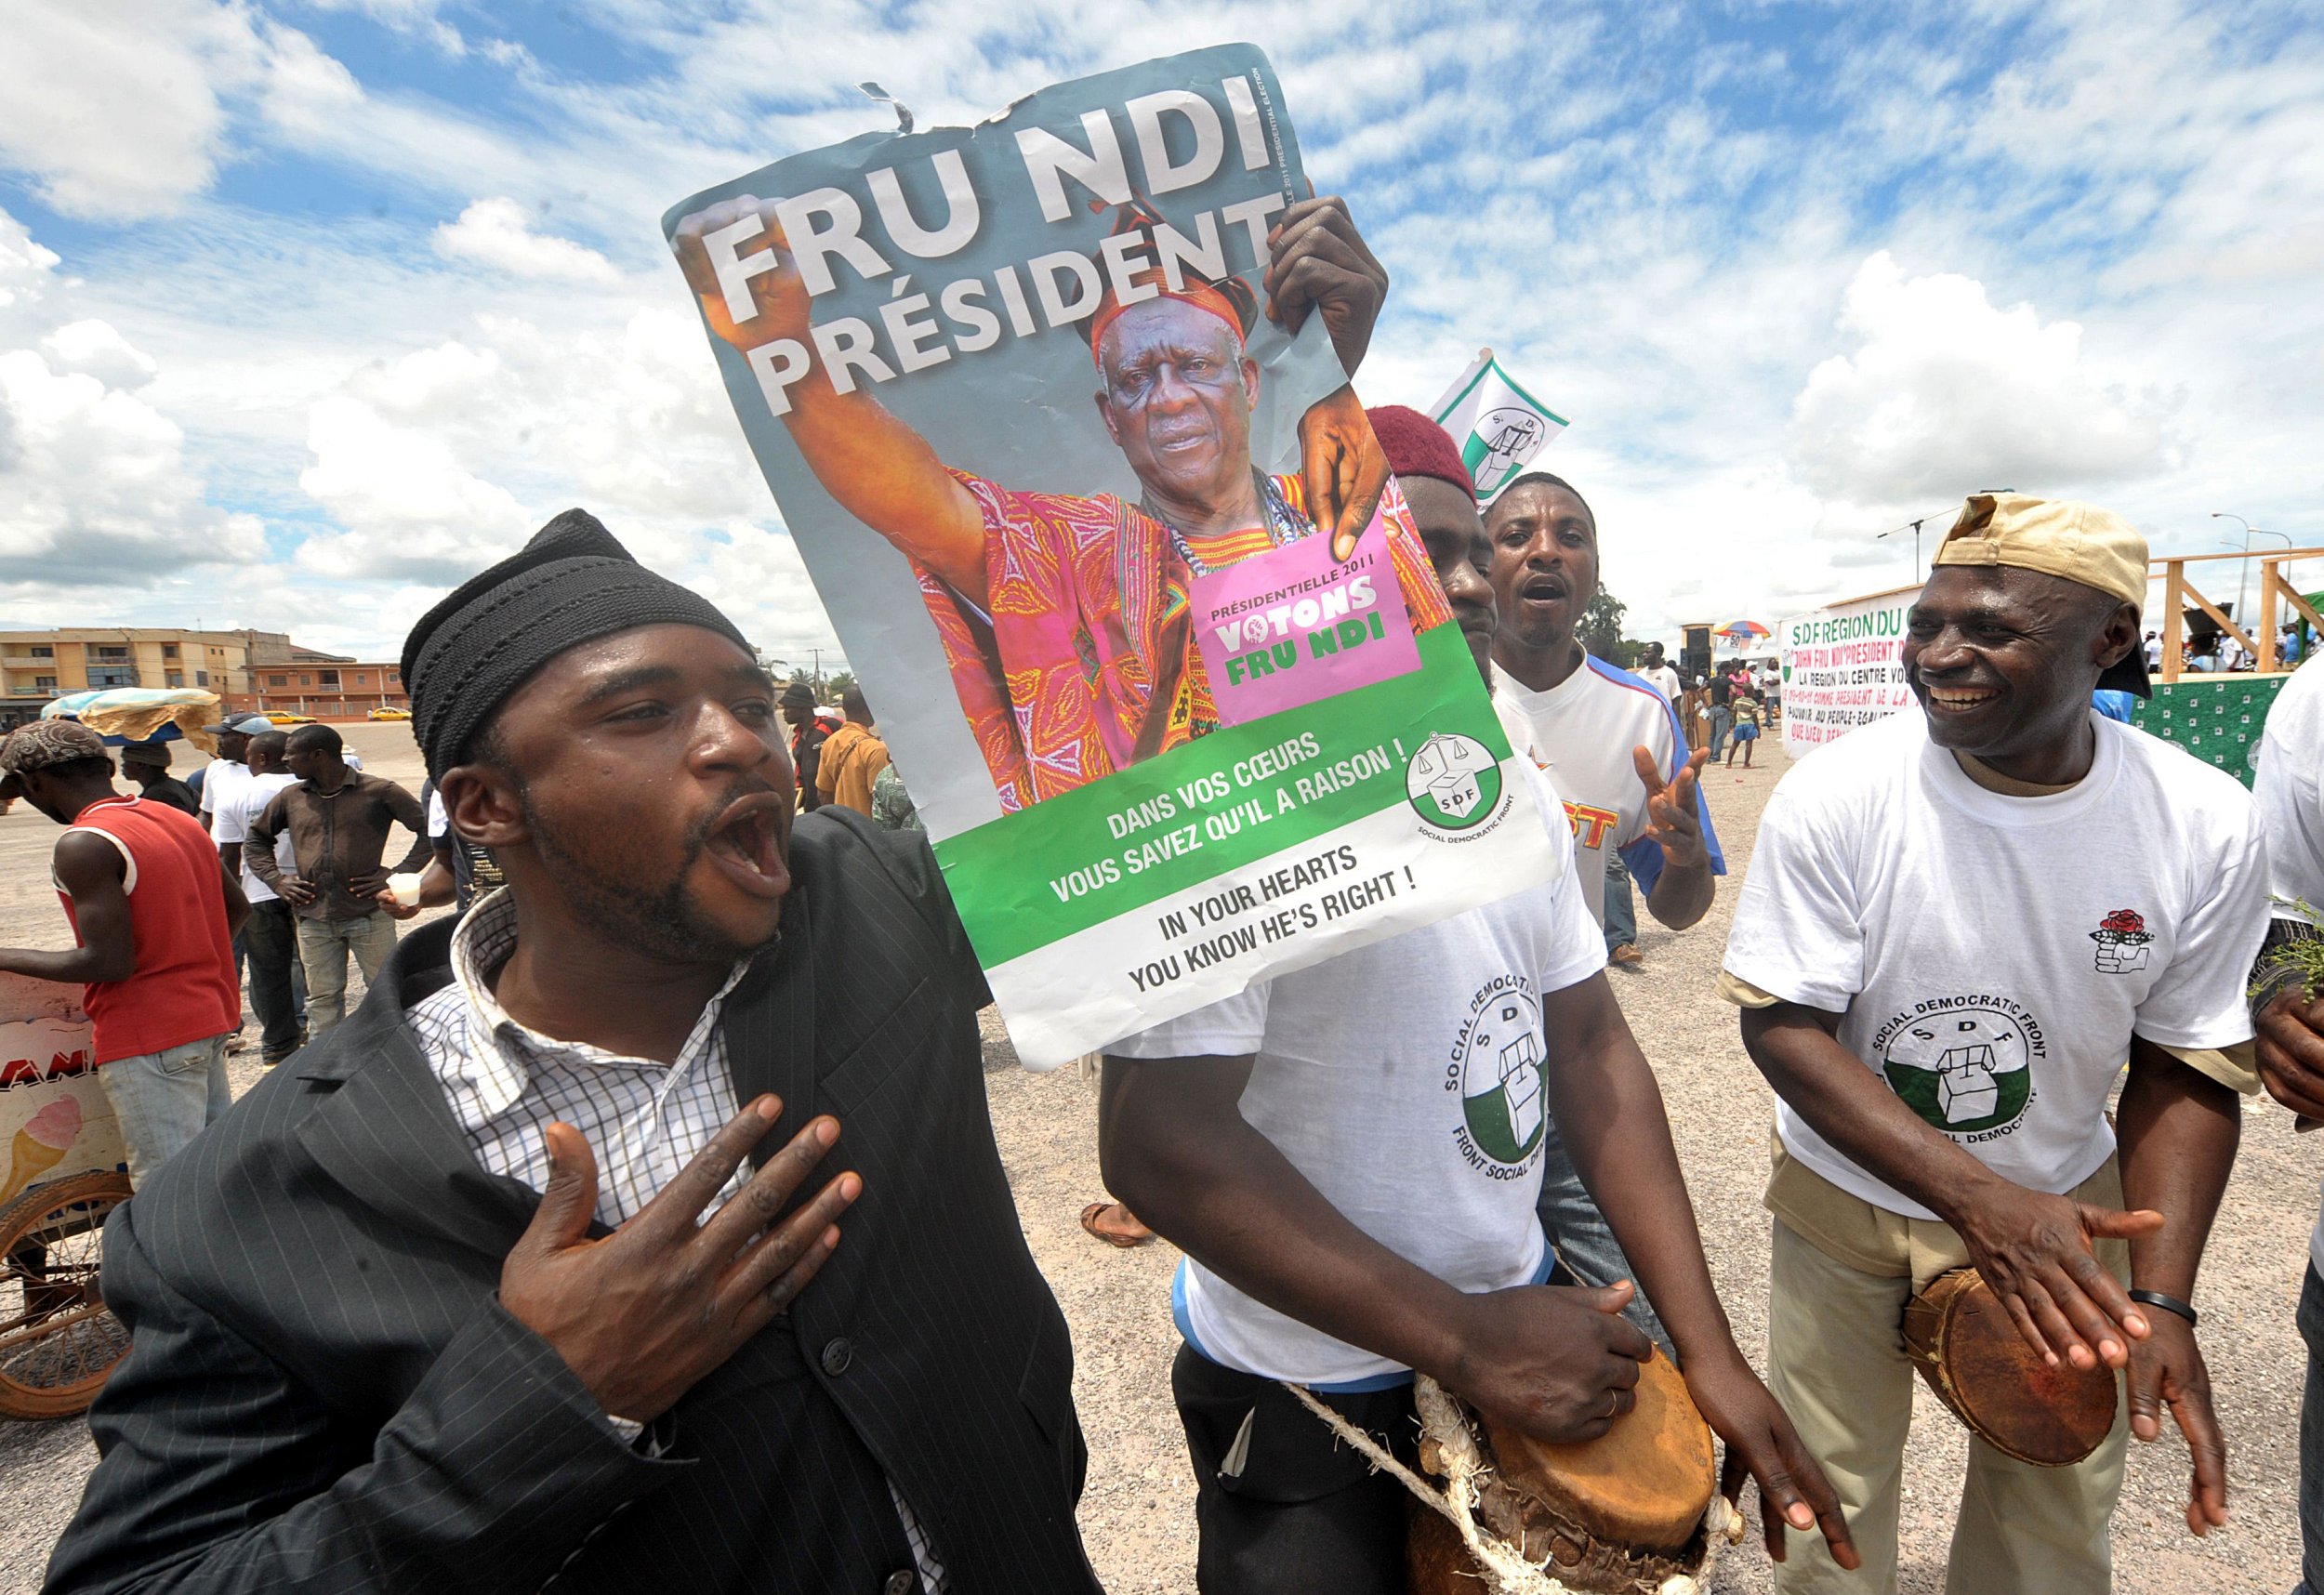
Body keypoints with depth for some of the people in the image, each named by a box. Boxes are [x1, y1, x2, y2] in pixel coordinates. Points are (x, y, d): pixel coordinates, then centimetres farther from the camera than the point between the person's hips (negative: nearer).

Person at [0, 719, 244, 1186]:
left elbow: (110, 963, -20)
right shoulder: (180, 819, 8)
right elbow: (236, 907, 16)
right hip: (212, 1015, 8)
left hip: (150, 1039, -8)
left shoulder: (82, 846, -16)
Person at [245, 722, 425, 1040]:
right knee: (322, 1001, 11)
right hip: (313, 920, 4)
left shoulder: (378, 791, -6)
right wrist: (276, 880, 9)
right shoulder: (291, 797, 8)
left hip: (369, 915, -4)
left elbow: (429, 829, -5)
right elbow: (255, 839, 24)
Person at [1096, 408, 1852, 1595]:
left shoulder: (1515, 785, 1)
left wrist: (1709, 1349, -2)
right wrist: (1468, 1341, -21)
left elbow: (1591, 1045, 3)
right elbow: (1160, 1142, -28)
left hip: (1518, 1318, 8)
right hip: (1311, 1404, -7)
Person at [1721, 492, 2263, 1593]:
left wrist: (2161, 1300, -13)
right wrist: (1978, 1197, -28)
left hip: (2065, 1205, 3)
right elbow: (1781, 1023, -19)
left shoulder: (2206, 826, -13)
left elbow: (2186, 1069, -4)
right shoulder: (1833, 798, -22)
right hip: (1848, 1203, -2)